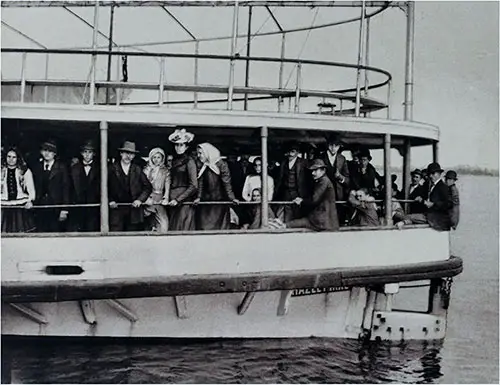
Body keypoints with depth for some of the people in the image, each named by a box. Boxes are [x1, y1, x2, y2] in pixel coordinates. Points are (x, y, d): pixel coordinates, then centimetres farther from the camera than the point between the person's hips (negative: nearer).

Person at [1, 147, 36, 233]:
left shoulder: (25, 171, 6)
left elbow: (31, 189, 3)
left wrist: (30, 201, -12)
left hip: (22, 207, -1)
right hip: (5, 207, 1)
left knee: (23, 234, -6)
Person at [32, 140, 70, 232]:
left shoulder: (61, 168, 1)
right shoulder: (37, 167, 12)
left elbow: (66, 189, -3)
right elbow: (34, 188, 14)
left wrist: (64, 210, -9)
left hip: (56, 209, -3)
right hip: (40, 208, 3)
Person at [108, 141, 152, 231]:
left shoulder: (137, 169, 8)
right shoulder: (112, 169, 4)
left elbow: (148, 187, 9)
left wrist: (140, 200, -4)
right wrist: (110, 201, -6)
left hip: (134, 209, 1)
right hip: (117, 209, -1)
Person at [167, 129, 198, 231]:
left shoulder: (189, 161, -6)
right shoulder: (174, 161, 14)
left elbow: (194, 186, -11)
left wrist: (178, 199, -14)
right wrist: (167, 197, 5)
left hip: (184, 202, -7)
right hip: (172, 201, 7)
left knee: (182, 229, -7)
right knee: (172, 229, 6)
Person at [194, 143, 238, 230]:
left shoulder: (221, 164, -7)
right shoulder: (201, 166, 6)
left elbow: (226, 182, -11)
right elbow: (200, 183, 4)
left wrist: (232, 197, -17)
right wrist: (199, 197, -8)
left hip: (220, 201, -4)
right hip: (206, 202, 4)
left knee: (221, 227, 1)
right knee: (204, 227, 1)